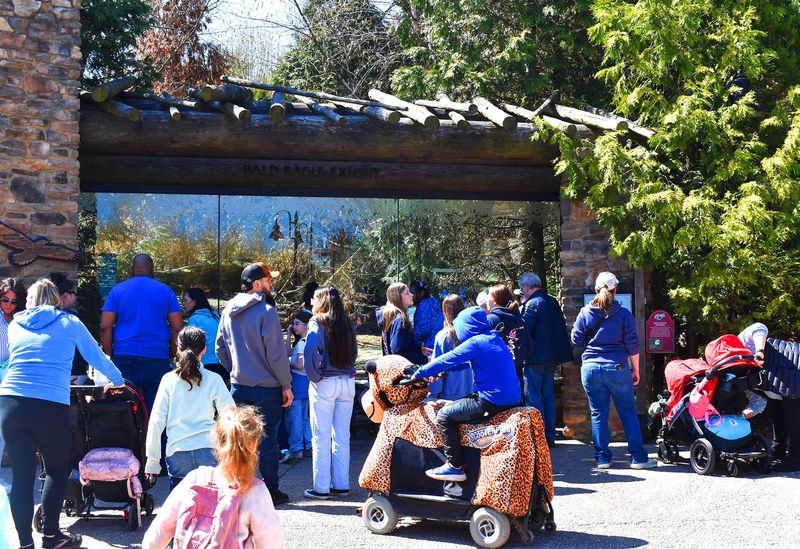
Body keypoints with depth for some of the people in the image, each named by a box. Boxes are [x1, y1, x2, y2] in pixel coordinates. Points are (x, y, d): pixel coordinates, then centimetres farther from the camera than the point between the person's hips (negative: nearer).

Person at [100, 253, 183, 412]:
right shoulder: (166, 291, 7)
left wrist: (111, 356, 8)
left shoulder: (117, 290, 7)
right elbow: (177, 328, 3)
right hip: (158, 360, 0)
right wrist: (171, 355, 12)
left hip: (125, 359, 0)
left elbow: (105, 327, 0)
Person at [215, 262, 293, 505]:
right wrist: (287, 385, -7)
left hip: (238, 386, 6)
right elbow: (276, 354, -15)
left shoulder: (228, 311, 6)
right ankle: (271, 491, 10)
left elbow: (220, 349, 12)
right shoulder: (266, 311, -15)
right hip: (266, 388, -6)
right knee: (268, 439, 3)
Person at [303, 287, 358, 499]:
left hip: (325, 384, -5)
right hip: (348, 382, 5)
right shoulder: (347, 325, 8)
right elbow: (354, 352, 11)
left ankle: (321, 488, 3)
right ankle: (342, 485, 15)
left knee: (321, 438, 1)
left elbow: (312, 351, -20)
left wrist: (314, 376, -10)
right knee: (342, 436, 11)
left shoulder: (317, 323, -8)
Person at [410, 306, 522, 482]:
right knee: (455, 405, 26)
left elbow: (447, 360, -10)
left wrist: (419, 374, 2)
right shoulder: (495, 338, 14)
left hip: (493, 401, -9)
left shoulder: (475, 343, -13)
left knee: (444, 415, -1)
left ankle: (455, 466, -1)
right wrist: (440, 372, 27)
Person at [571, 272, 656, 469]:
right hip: (617, 368, -2)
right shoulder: (624, 314, -3)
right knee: (628, 413, 7)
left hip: (591, 368, 2)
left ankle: (602, 458, 9)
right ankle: (638, 457, 7)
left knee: (598, 414, 8)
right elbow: (632, 345, -2)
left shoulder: (585, 313, 1)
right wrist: (636, 370, 6)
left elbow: (576, 339, 7)